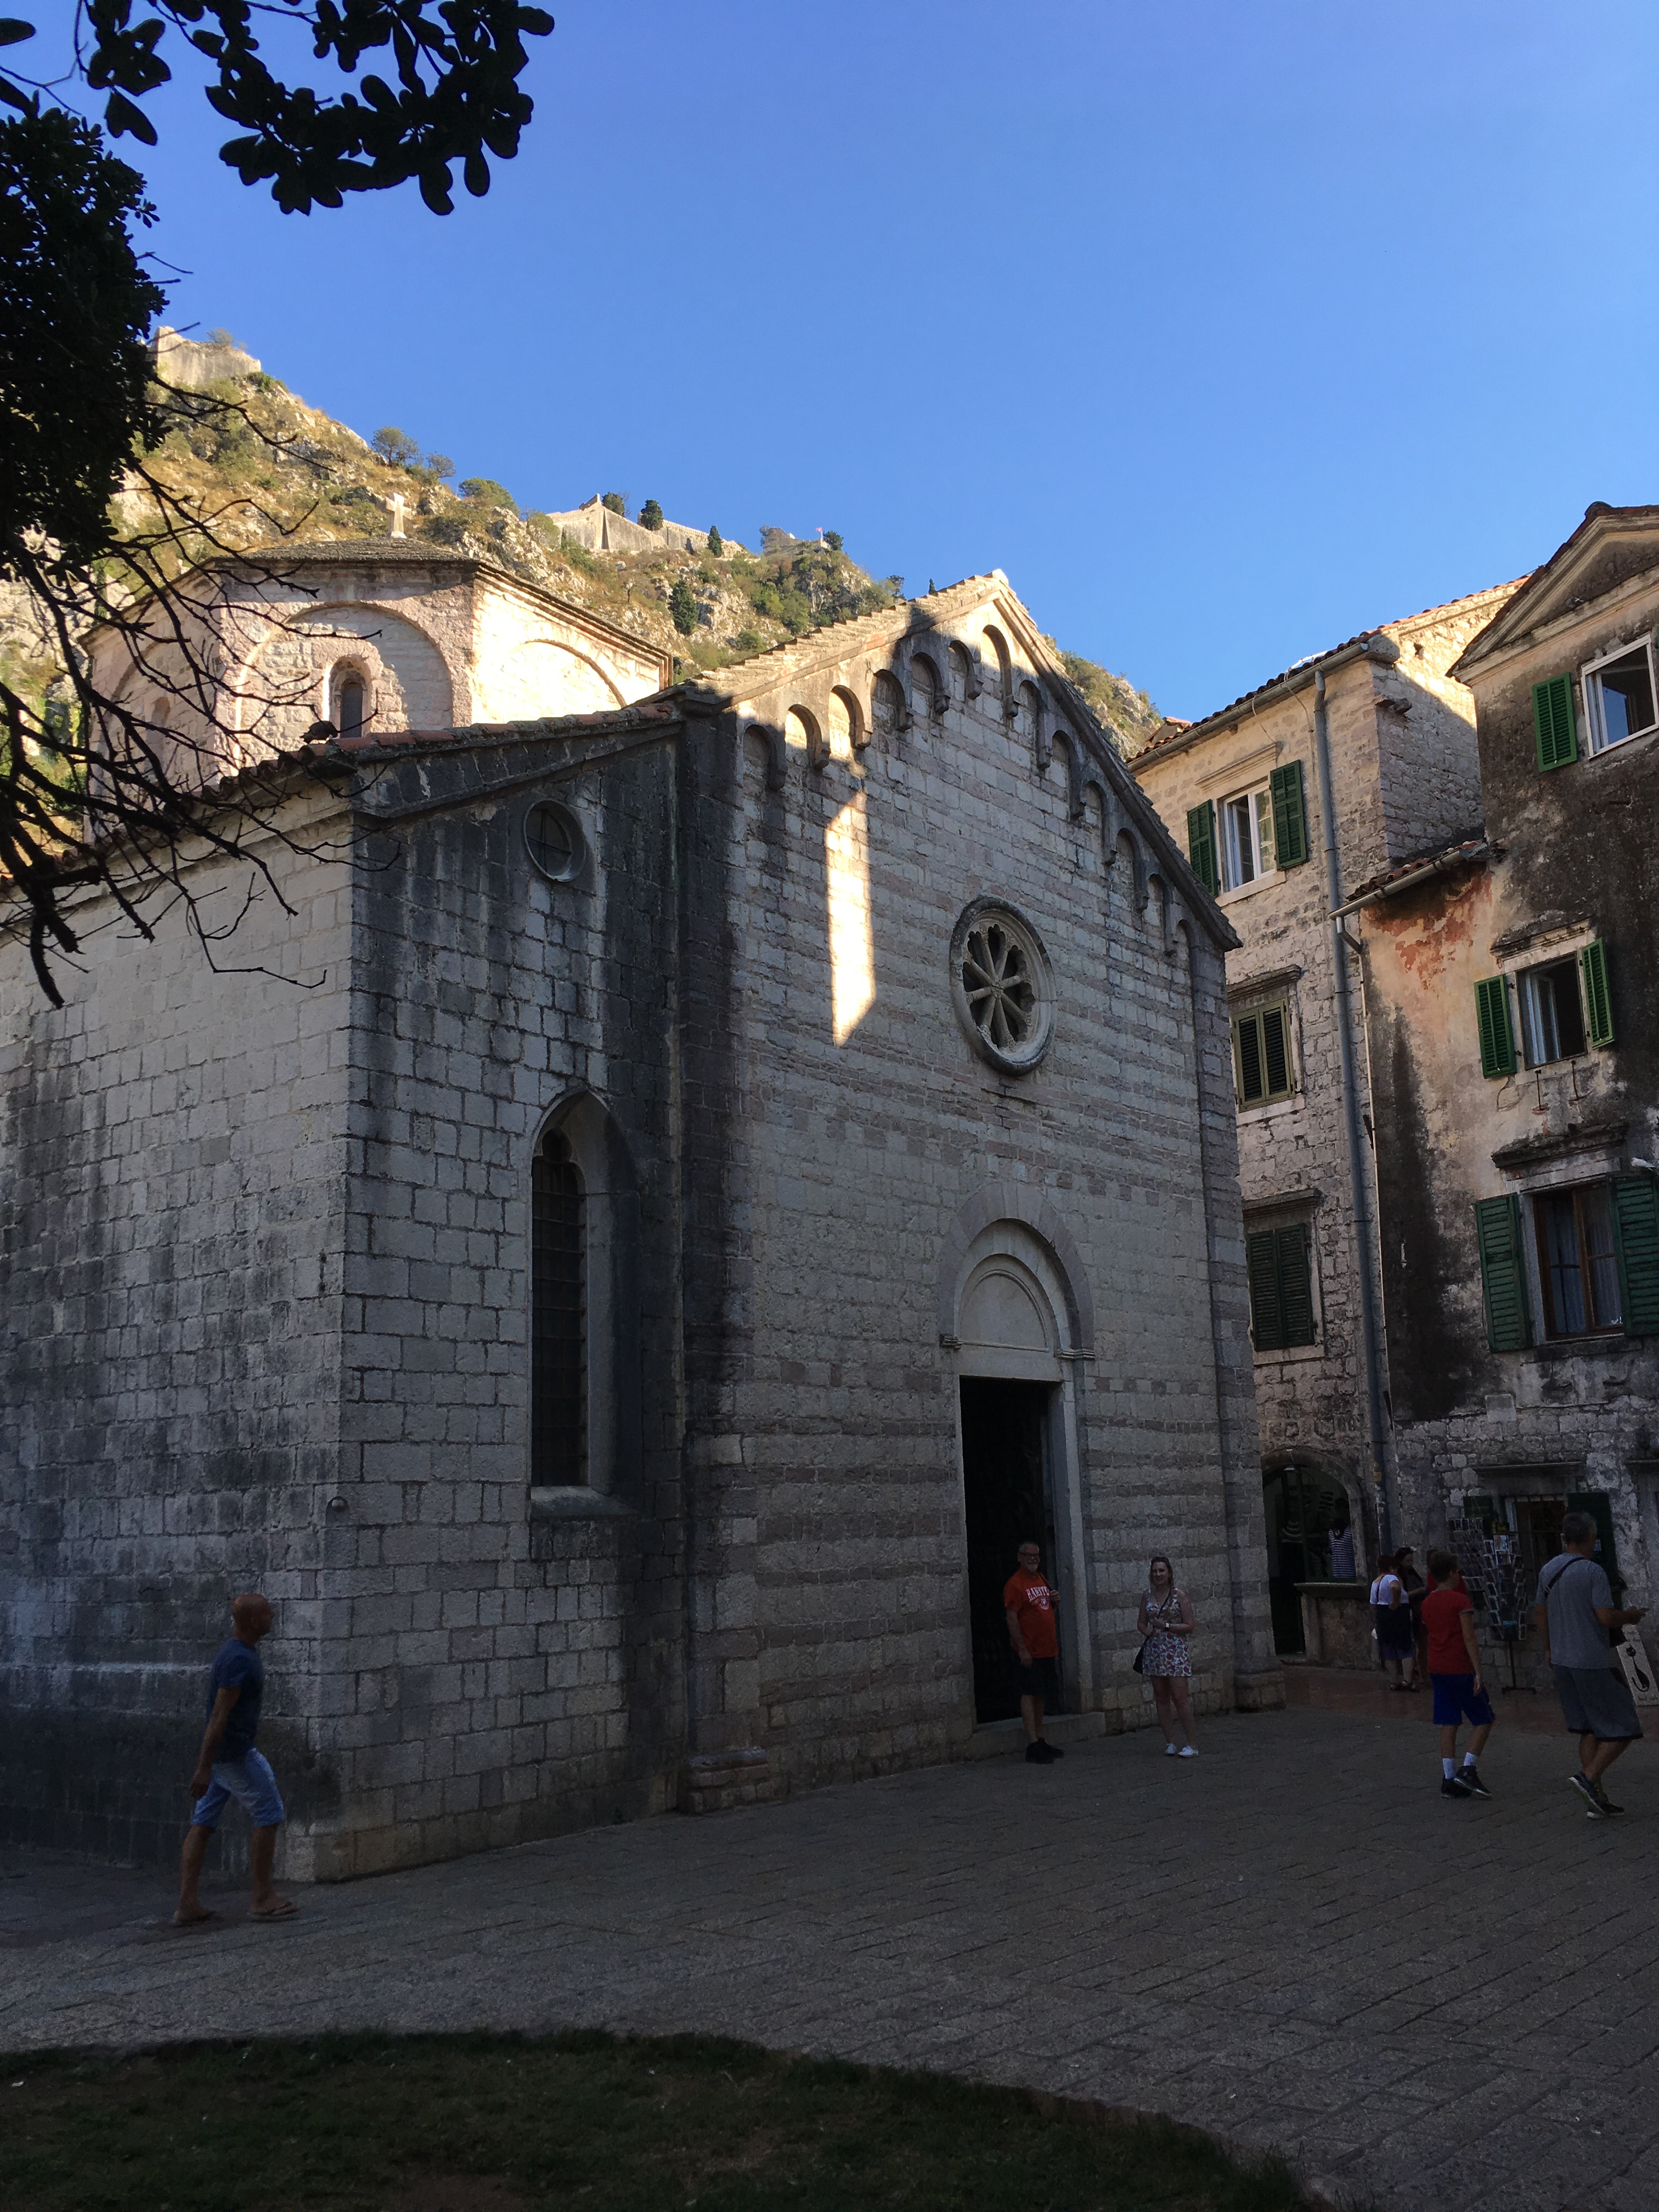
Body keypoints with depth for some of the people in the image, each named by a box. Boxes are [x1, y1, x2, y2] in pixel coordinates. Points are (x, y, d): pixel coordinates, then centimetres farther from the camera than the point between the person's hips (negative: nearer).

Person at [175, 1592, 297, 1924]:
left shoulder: (238, 1646, 9)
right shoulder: (239, 1660, -23)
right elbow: (219, 1715, -25)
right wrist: (204, 1768, -24)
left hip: (221, 1750, 10)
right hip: (234, 1753, -10)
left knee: (204, 1821, 8)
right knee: (269, 1814, 0)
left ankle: (187, 1903, 10)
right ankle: (263, 1898, 7)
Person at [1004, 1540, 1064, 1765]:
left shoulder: (1041, 1579, 14)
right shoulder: (1015, 1584, -12)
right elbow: (1012, 1618, -16)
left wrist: (1054, 1601, 4)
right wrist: (1022, 1649, -20)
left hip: (1048, 1649, 8)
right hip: (1030, 1651, -8)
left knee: (1041, 1695, 13)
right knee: (1029, 1694, -7)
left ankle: (1041, 1740, 21)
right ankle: (1032, 1746, -6)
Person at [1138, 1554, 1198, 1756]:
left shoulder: (1179, 1595, -3)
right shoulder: (1147, 1597, 9)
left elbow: (1190, 1626, -5)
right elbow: (1142, 1622, 17)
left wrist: (1166, 1626, -13)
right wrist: (1146, 1630, -5)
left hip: (1176, 1651, -4)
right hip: (1154, 1652, 4)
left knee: (1179, 1697, -10)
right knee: (1161, 1698, 5)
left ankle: (1191, 1744, -4)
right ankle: (1169, 1742, 12)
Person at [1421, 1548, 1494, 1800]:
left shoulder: (1427, 1603, 11)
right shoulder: (1461, 1601, -10)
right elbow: (1469, 1639, -16)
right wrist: (1478, 1673, -16)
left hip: (1436, 1669, 7)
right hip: (1460, 1669, -6)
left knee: (1448, 1724, 7)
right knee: (1483, 1720, 4)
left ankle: (1448, 1779, 4)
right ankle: (1469, 1770, -8)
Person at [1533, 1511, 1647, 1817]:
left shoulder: (1547, 1571, 7)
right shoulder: (1593, 1572, -16)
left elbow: (1540, 1612, 15)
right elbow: (1606, 1617, -19)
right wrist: (1630, 1616, 1)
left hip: (1563, 1661, 8)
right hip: (1594, 1662, -8)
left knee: (1588, 1730, 13)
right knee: (1622, 1729, 2)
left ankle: (1596, 1798, 13)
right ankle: (1589, 1778, -11)